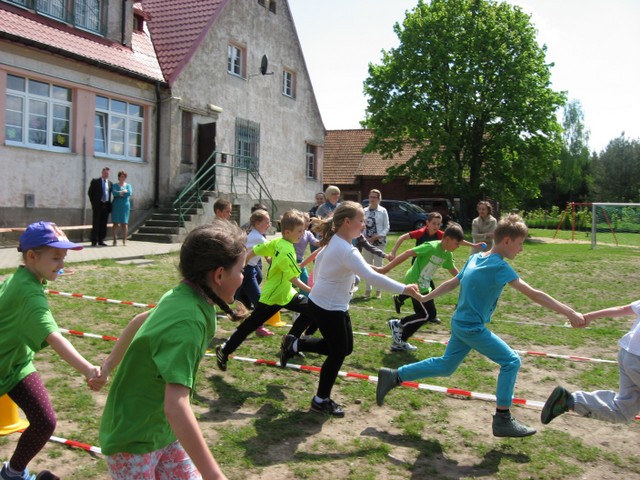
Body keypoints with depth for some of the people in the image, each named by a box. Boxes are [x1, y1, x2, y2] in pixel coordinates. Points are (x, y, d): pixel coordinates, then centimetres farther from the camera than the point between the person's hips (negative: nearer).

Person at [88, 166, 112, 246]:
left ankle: (101, 240, 12)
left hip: (106, 206, 4)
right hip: (98, 205, -4)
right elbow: (90, 192, 3)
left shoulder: (110, 183, 11)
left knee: (103, 224, 6)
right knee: (96, 223, -1)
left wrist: (109, 204, 7)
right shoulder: (95, 181, 1)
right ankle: (94, 241, 3)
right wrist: (93, 203, -1)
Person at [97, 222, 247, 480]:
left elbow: (140, 320, 13)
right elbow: (176, 407, -40)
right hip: (133, 442, -8)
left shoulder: (181, 297, -6)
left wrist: (111, 363, 27)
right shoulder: (188, 321, -32)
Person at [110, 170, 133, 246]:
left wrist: (119, 193, -6)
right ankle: (115, 240, -2)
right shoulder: (114, 185, 7)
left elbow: (130, 193, -8)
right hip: (116, 206, -1)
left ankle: (124, 240, 2)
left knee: (124, 223, -1)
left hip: (125, 205, 1)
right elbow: (114, 192, -13)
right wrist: (124, 192, -10)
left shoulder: (128, 185, 11)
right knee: (115, 223, -4)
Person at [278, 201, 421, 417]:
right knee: (338, 353, 2)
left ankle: (294, 345, 28)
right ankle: (321, 400, 19)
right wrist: (403, 289, -36)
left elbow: (318, 259, 19)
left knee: (345, 348, 18)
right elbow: (371, 277, -37)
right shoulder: (347, 251, -28)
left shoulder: (334, 242, 3)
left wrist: (320, 284, 28)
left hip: (326, 303, 10)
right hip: (328, 308, -10)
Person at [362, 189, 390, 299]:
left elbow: (386, 227, -3)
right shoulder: (365, 211, 3)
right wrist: (364, 237, -10)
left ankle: (378, 290, 13)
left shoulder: (383, 211, -3)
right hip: (367, 242, 3)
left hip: (379, 242, -2)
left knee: (378, 266, 4)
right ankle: (368, 289, 19)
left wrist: (378, 236, -15)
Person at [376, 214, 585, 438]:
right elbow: (532, 294, -25)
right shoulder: (499, 266, -19)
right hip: (473, 328, -9)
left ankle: (393, 376, 23)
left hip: (461, 325, 9)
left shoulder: (475, 258, 6)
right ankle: (502, 420, 5)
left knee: (445, 366, 20)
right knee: (511, 361, -1)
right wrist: (569, 312, -25)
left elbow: (451, 284, 13)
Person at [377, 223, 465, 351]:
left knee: (423, 315, 10)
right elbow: (407, 254, -27)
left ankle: (399, 342, 20)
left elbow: (453, 270, 22)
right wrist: (386, 268, -31)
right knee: (429, 314, -9)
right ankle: (398, 324, 6)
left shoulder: (447, 254, 3)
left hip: (423, 286, 9)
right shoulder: (431, 247, -23)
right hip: (415, 283, -9)